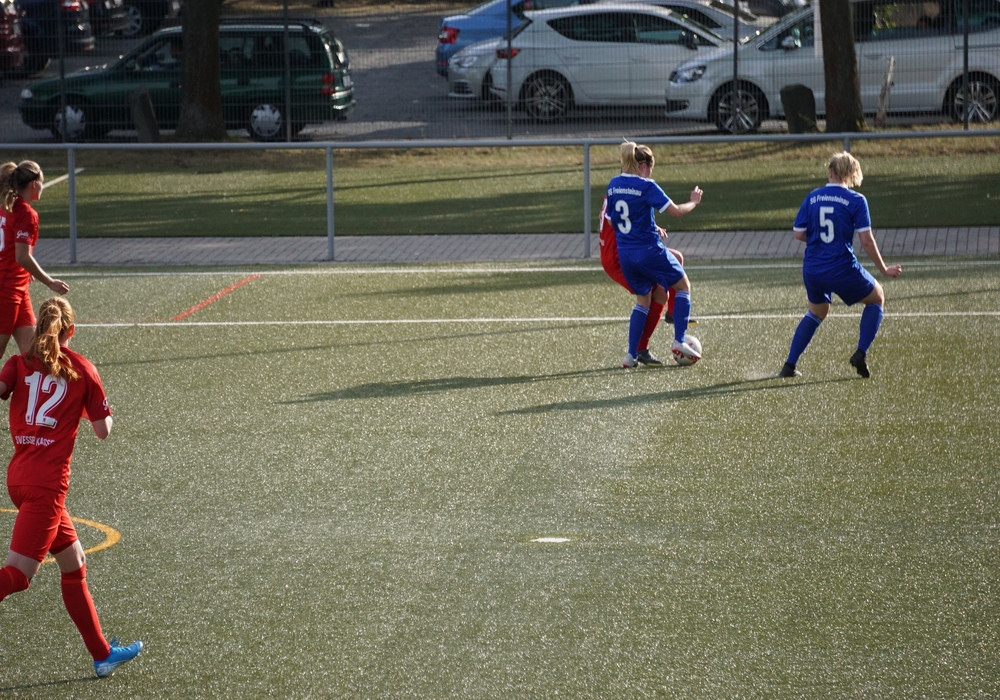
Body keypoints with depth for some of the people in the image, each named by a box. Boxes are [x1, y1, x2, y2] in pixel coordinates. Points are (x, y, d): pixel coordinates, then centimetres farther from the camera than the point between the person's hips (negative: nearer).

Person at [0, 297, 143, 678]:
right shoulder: (82, 369, 1)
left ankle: (102, 653, 23)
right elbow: (103, 430, 6)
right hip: (48, 481, -5)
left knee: (74, 565, 16)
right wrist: (94, 404, 24)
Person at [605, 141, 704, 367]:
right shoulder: (646, 186, -14)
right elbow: (675, 211, -15)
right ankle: (679, 341, 5)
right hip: (649, 251, -6)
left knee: (643, 299, 21)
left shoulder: (613, 185, 5)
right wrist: (693, 202, 6)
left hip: (625, 254, 6)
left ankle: (631, 354, 13)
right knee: (683, 286, 14)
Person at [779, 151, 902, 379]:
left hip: (812, 271, 4)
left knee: (816, 312, 28)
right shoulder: (856, 200, -8)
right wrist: (884, 269, 1)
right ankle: (860, 354, 7)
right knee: (876, 299, 20)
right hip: (843, 270, -4)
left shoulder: (813, 197, 2)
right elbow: (867, 241, -10)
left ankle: (789, 366, 23)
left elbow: (798, 233, 4)